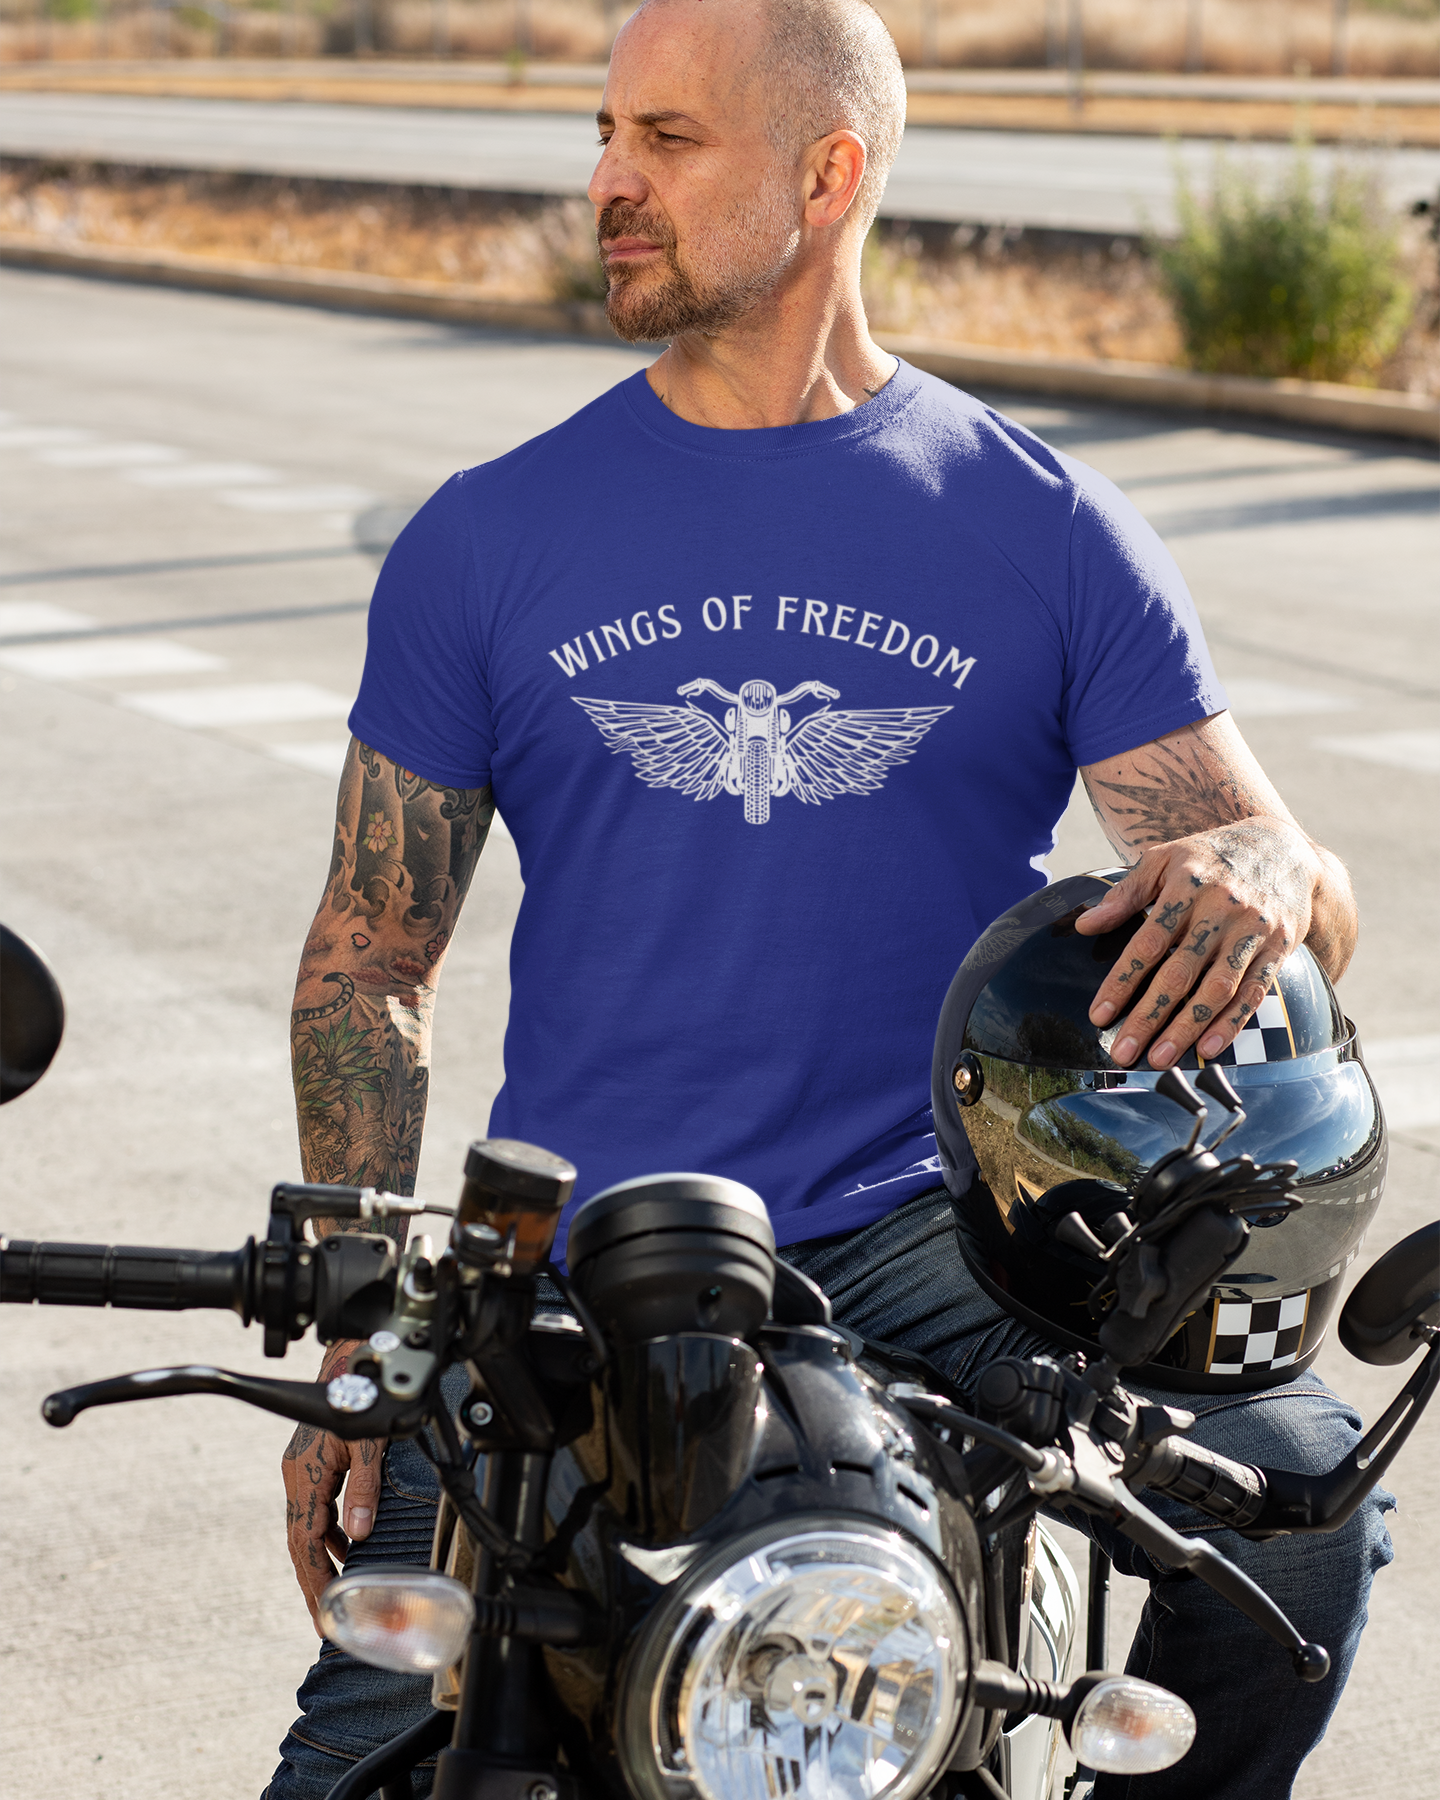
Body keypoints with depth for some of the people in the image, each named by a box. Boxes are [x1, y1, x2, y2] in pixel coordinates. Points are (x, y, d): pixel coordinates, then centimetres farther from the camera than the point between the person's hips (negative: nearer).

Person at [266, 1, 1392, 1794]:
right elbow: (368, 965, 10)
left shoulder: (1051, 530, 6)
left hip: (940, 1240, 0)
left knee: (1297, 1502, -25)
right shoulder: (486, 540, 8)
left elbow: (1305, 893, 4)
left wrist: (1262, 874, -22)